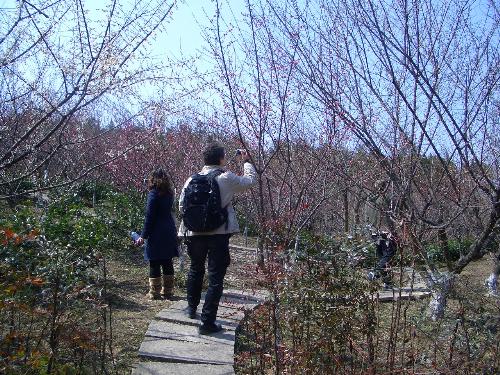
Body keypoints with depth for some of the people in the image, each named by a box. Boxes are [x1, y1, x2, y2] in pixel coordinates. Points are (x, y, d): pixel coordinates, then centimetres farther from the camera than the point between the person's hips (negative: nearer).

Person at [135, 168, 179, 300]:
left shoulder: (153, 194, -11)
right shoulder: (169, 193, 8)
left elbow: (149, 217, -13)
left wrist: (143, 236, -10)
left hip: (156, 234, -6)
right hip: (169, 233, 7)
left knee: (154, 264, 2)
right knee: (167, 263, 11)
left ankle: (155, 292, 7)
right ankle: (168, 291, 18)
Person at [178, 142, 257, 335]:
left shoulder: (192, 179, 1)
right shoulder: (227, 178, -8)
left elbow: (182, 206, 6)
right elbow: (250, 180, 6)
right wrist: (246, 161, 22)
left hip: (195, 234, 4)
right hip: (218, 234, -4)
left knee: (195, 270, 25)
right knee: (215, 278, 2)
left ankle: (192, 308, 41)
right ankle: (207, 321, 2)